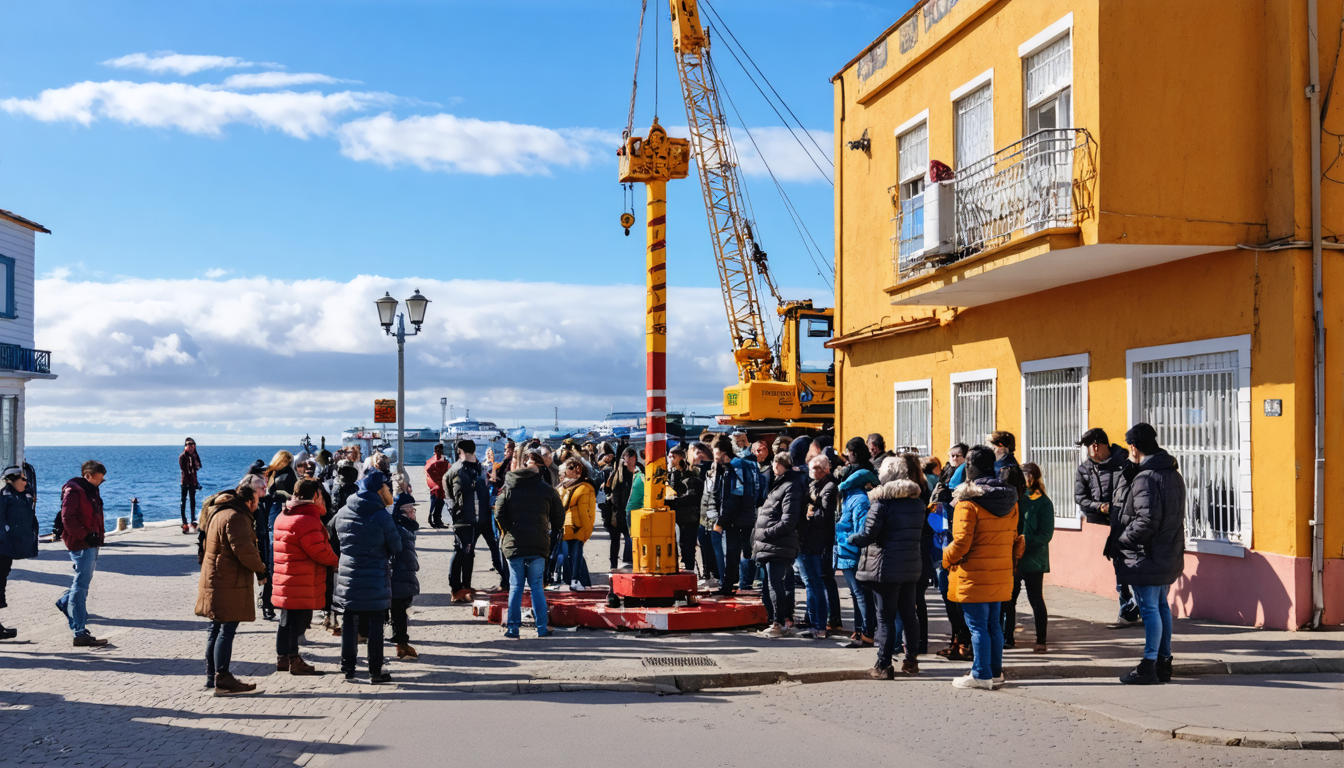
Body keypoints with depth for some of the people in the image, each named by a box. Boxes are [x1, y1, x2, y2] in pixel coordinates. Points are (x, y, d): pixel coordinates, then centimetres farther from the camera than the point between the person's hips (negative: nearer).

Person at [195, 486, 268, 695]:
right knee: (226, 630, -8)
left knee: (217, 629, 16)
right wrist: (260, 568, -9)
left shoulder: (219, 513, 18)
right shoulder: (235, 517, -17)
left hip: (215, 581, 11)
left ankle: (212, 676, 23)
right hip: (228, 584, -11)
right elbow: (243, 549, -25)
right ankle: (222, 680, -8)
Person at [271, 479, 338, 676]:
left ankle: (282, 658, 25)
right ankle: (294, 661, 3)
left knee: (286, 621, 17)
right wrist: (336, 561, -2)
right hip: (302, 584, -10)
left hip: (285, 582, 10)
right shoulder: (306, 520, -19)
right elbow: (320, 551, -18)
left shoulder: (284, 516, 13)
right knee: (298, 621, -2)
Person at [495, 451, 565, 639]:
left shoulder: (508, 488, 1)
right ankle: (542, 628, 6)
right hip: (538, 545, 0)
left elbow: (499, 515, -4)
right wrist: (548, 532, 22)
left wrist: (508, 532, 11)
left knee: (515, 587, 7)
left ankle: (513, 628, 5)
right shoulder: (547, 490, 0)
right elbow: (559, 518, 5)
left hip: (513, 544, 0)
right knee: (537, 586, 7)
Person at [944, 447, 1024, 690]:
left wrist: (946, 559, 0)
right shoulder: (1009, 500, 6)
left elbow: (961, 543, -17)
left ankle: (981, 675, 3)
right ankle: (996, 672, 20)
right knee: (993, 623, 15)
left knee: (978, 625, -1)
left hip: (974, 576, -7)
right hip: (1000, 576, 7)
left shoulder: (968, 502, -15)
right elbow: (1015, 539, 12)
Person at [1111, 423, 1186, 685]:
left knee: (1150, 609, -4)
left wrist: (1119, 541, -13)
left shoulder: (1146, 479, -20)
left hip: (1147, 558, -9)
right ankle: (1164, 662, 25)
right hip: (1169, 556, 9)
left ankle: (1149, 666, 1)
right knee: (1161, 606, 17)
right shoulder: (1173, 474, 10)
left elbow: (1146, 522, -25)